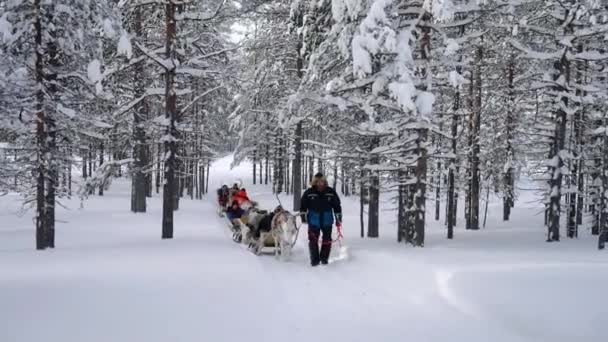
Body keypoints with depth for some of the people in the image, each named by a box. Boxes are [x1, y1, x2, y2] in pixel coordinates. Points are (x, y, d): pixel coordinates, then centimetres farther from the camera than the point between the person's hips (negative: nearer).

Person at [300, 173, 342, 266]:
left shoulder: (331, 192, 1)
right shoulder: (309, 193, -1)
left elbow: (337, 206, 6)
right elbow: (303, 206, 5)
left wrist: (338, 219, 4)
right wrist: (304, 217, -2)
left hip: (327, 221, 1)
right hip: (313, 221, -1)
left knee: (327, 240, 5)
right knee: (313, 240, -3)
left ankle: (324, 258, 20)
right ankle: (314, 259, 6)